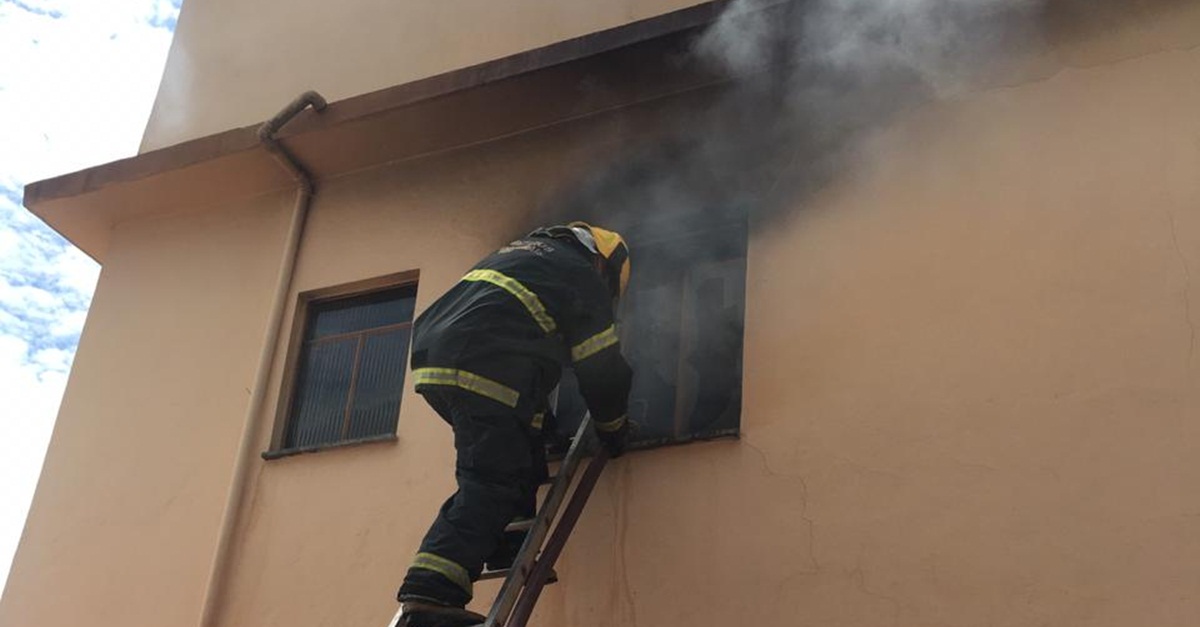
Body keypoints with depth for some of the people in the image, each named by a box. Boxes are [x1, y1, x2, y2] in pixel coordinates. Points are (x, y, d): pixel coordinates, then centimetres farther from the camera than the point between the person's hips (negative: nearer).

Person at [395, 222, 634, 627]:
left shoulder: (521, 252, 35)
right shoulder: (582, 274, 11)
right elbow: (601, 369, 10)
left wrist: (537, 413, 47)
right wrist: (613, 431, 26)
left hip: (432, 359, 9)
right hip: (482, 371, -9)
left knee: (520, 453, 23)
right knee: (488, 485, -13)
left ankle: (509, 551, 16)